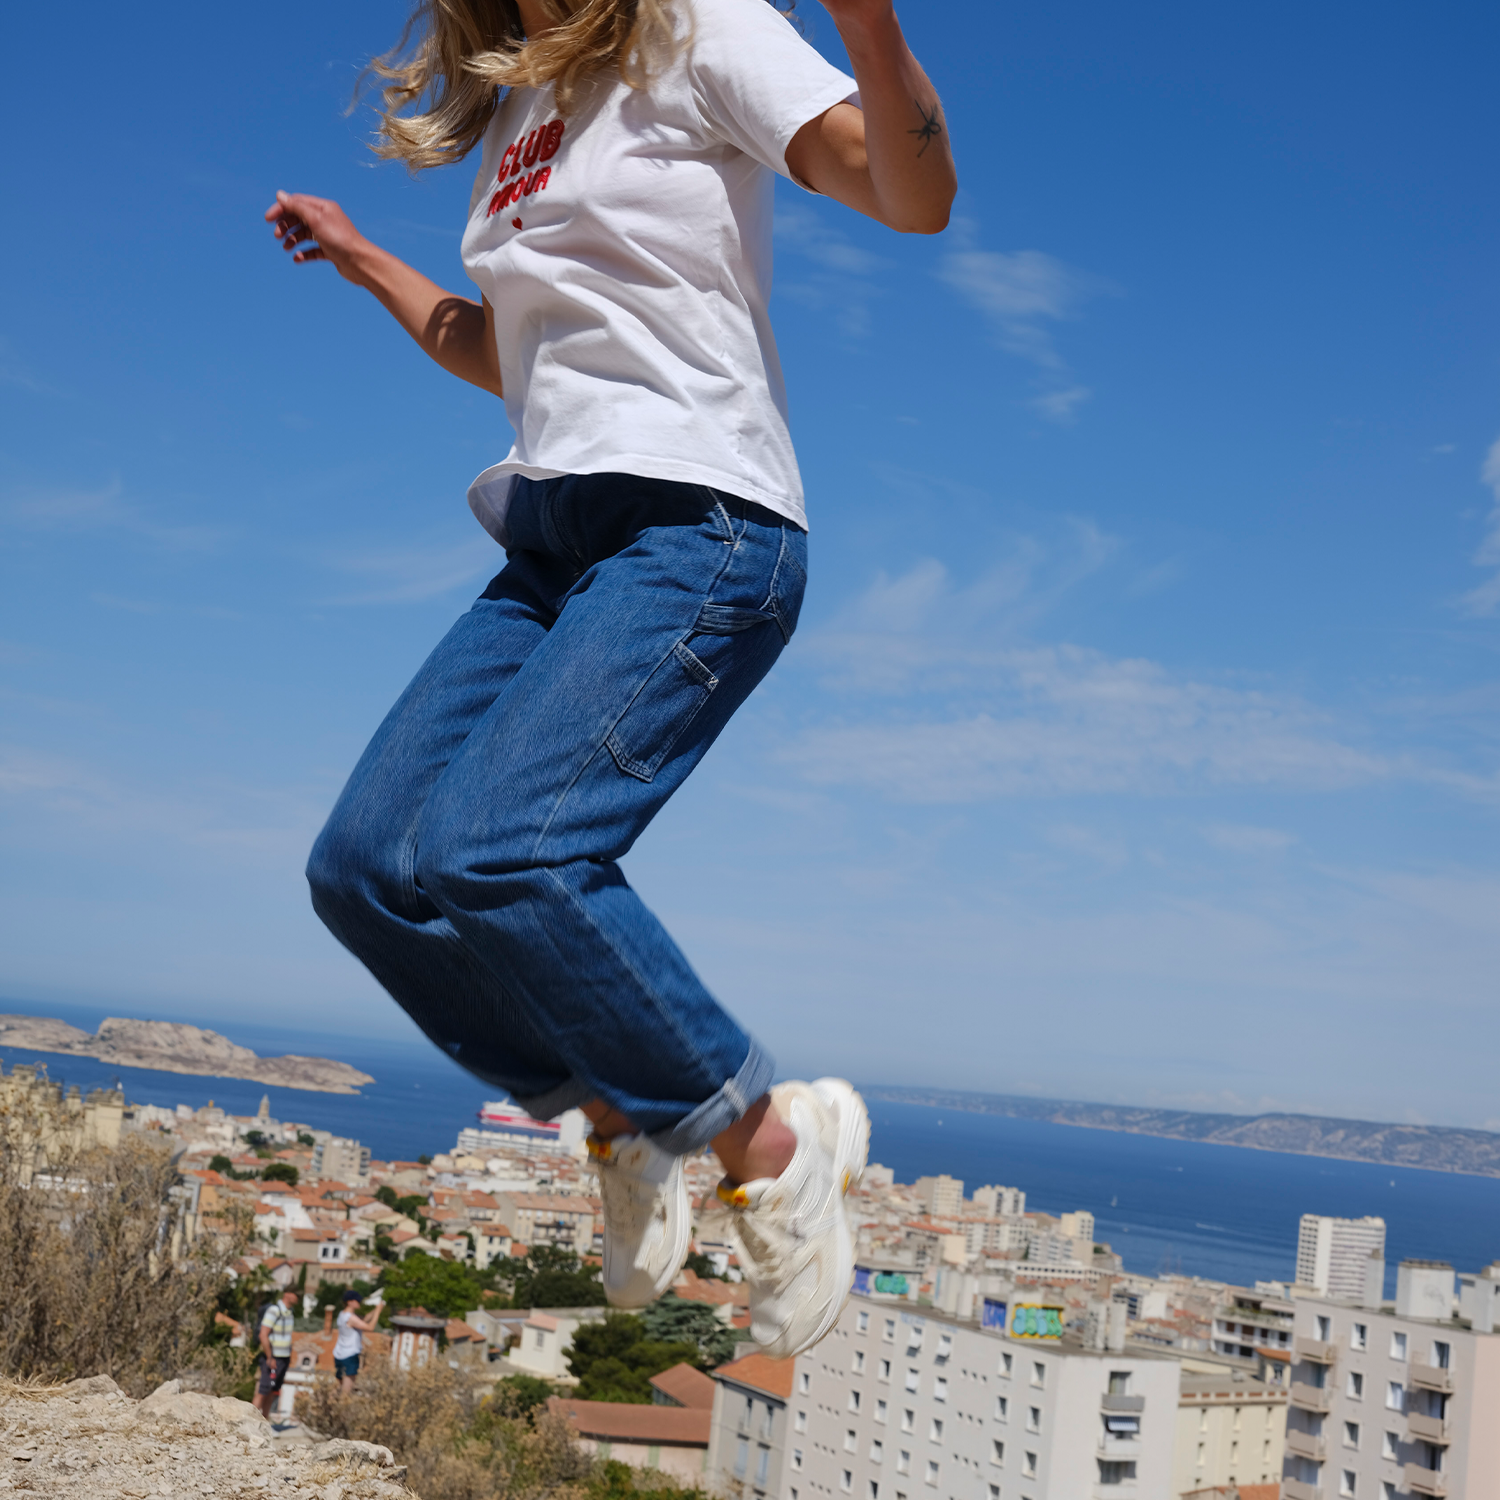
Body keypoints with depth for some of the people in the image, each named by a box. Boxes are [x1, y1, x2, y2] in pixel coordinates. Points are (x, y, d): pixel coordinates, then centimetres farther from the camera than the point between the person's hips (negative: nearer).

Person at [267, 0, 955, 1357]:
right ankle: (623, 1121, 7)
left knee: (488, 848, -27)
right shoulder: (512, 110, 24)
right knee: (363, 866, -7)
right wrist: (363, 260, 41)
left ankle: (771, 1142, -10)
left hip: (695, 527, -8)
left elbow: (916, 194, -13)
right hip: (553, 543, 8)